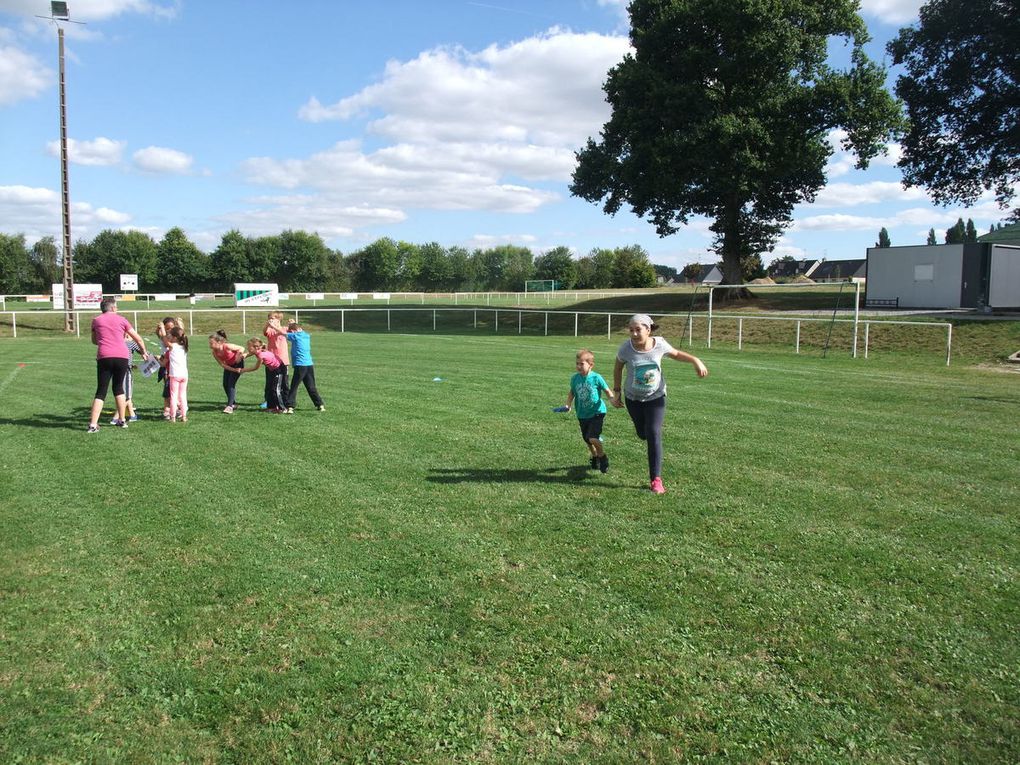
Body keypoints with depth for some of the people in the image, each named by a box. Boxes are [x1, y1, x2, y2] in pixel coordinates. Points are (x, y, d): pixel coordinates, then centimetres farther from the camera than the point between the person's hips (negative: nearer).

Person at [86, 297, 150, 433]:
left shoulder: (96, 320, 13)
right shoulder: (121, 319, 11)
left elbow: (94, 341, 25)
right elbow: (138, 338, 13)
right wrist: (144, 352, 28)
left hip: (104, 357, 0)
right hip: (122, 356, 0)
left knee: (101, 391, 2)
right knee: (118, 387, 18)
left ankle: (93, 424, -8)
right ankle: (122, 420, 22)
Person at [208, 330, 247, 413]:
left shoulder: (227, 346, -34)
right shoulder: (214, 352, -18)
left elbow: (241, 348, -23)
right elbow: (222, 364, -15)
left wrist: (238, 356, -32)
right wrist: (234, 370, -22)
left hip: (238, 364, -6)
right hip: (229, 365, 6)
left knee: (231, 384, -15)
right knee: (225, 384, 3)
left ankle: (230, 406, -15)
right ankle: (233, 403, 21)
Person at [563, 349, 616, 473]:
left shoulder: (596, 377, -14)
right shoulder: (575, 378, -3)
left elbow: (607, 391, -4)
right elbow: (572, 393, 10)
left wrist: (613, 399, -23)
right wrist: (568, 405, -5)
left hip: (597, 412, -5)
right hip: (582, 415, 5)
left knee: (592, 438, -17)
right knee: (587, 440, 14)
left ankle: (602, 456, 9)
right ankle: (594, 456, 41)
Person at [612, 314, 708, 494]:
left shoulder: (659, 344, -19)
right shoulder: (626, 348, -22)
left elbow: (676, 354, 3)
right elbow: (618, 368, -2)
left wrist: (695, 360, -13)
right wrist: (617, 393, 1)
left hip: (656, 397, -1)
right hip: (633, 398, 1)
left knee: (654, 434, -13)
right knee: (643, 435, 13)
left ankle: (656, 479, -5)